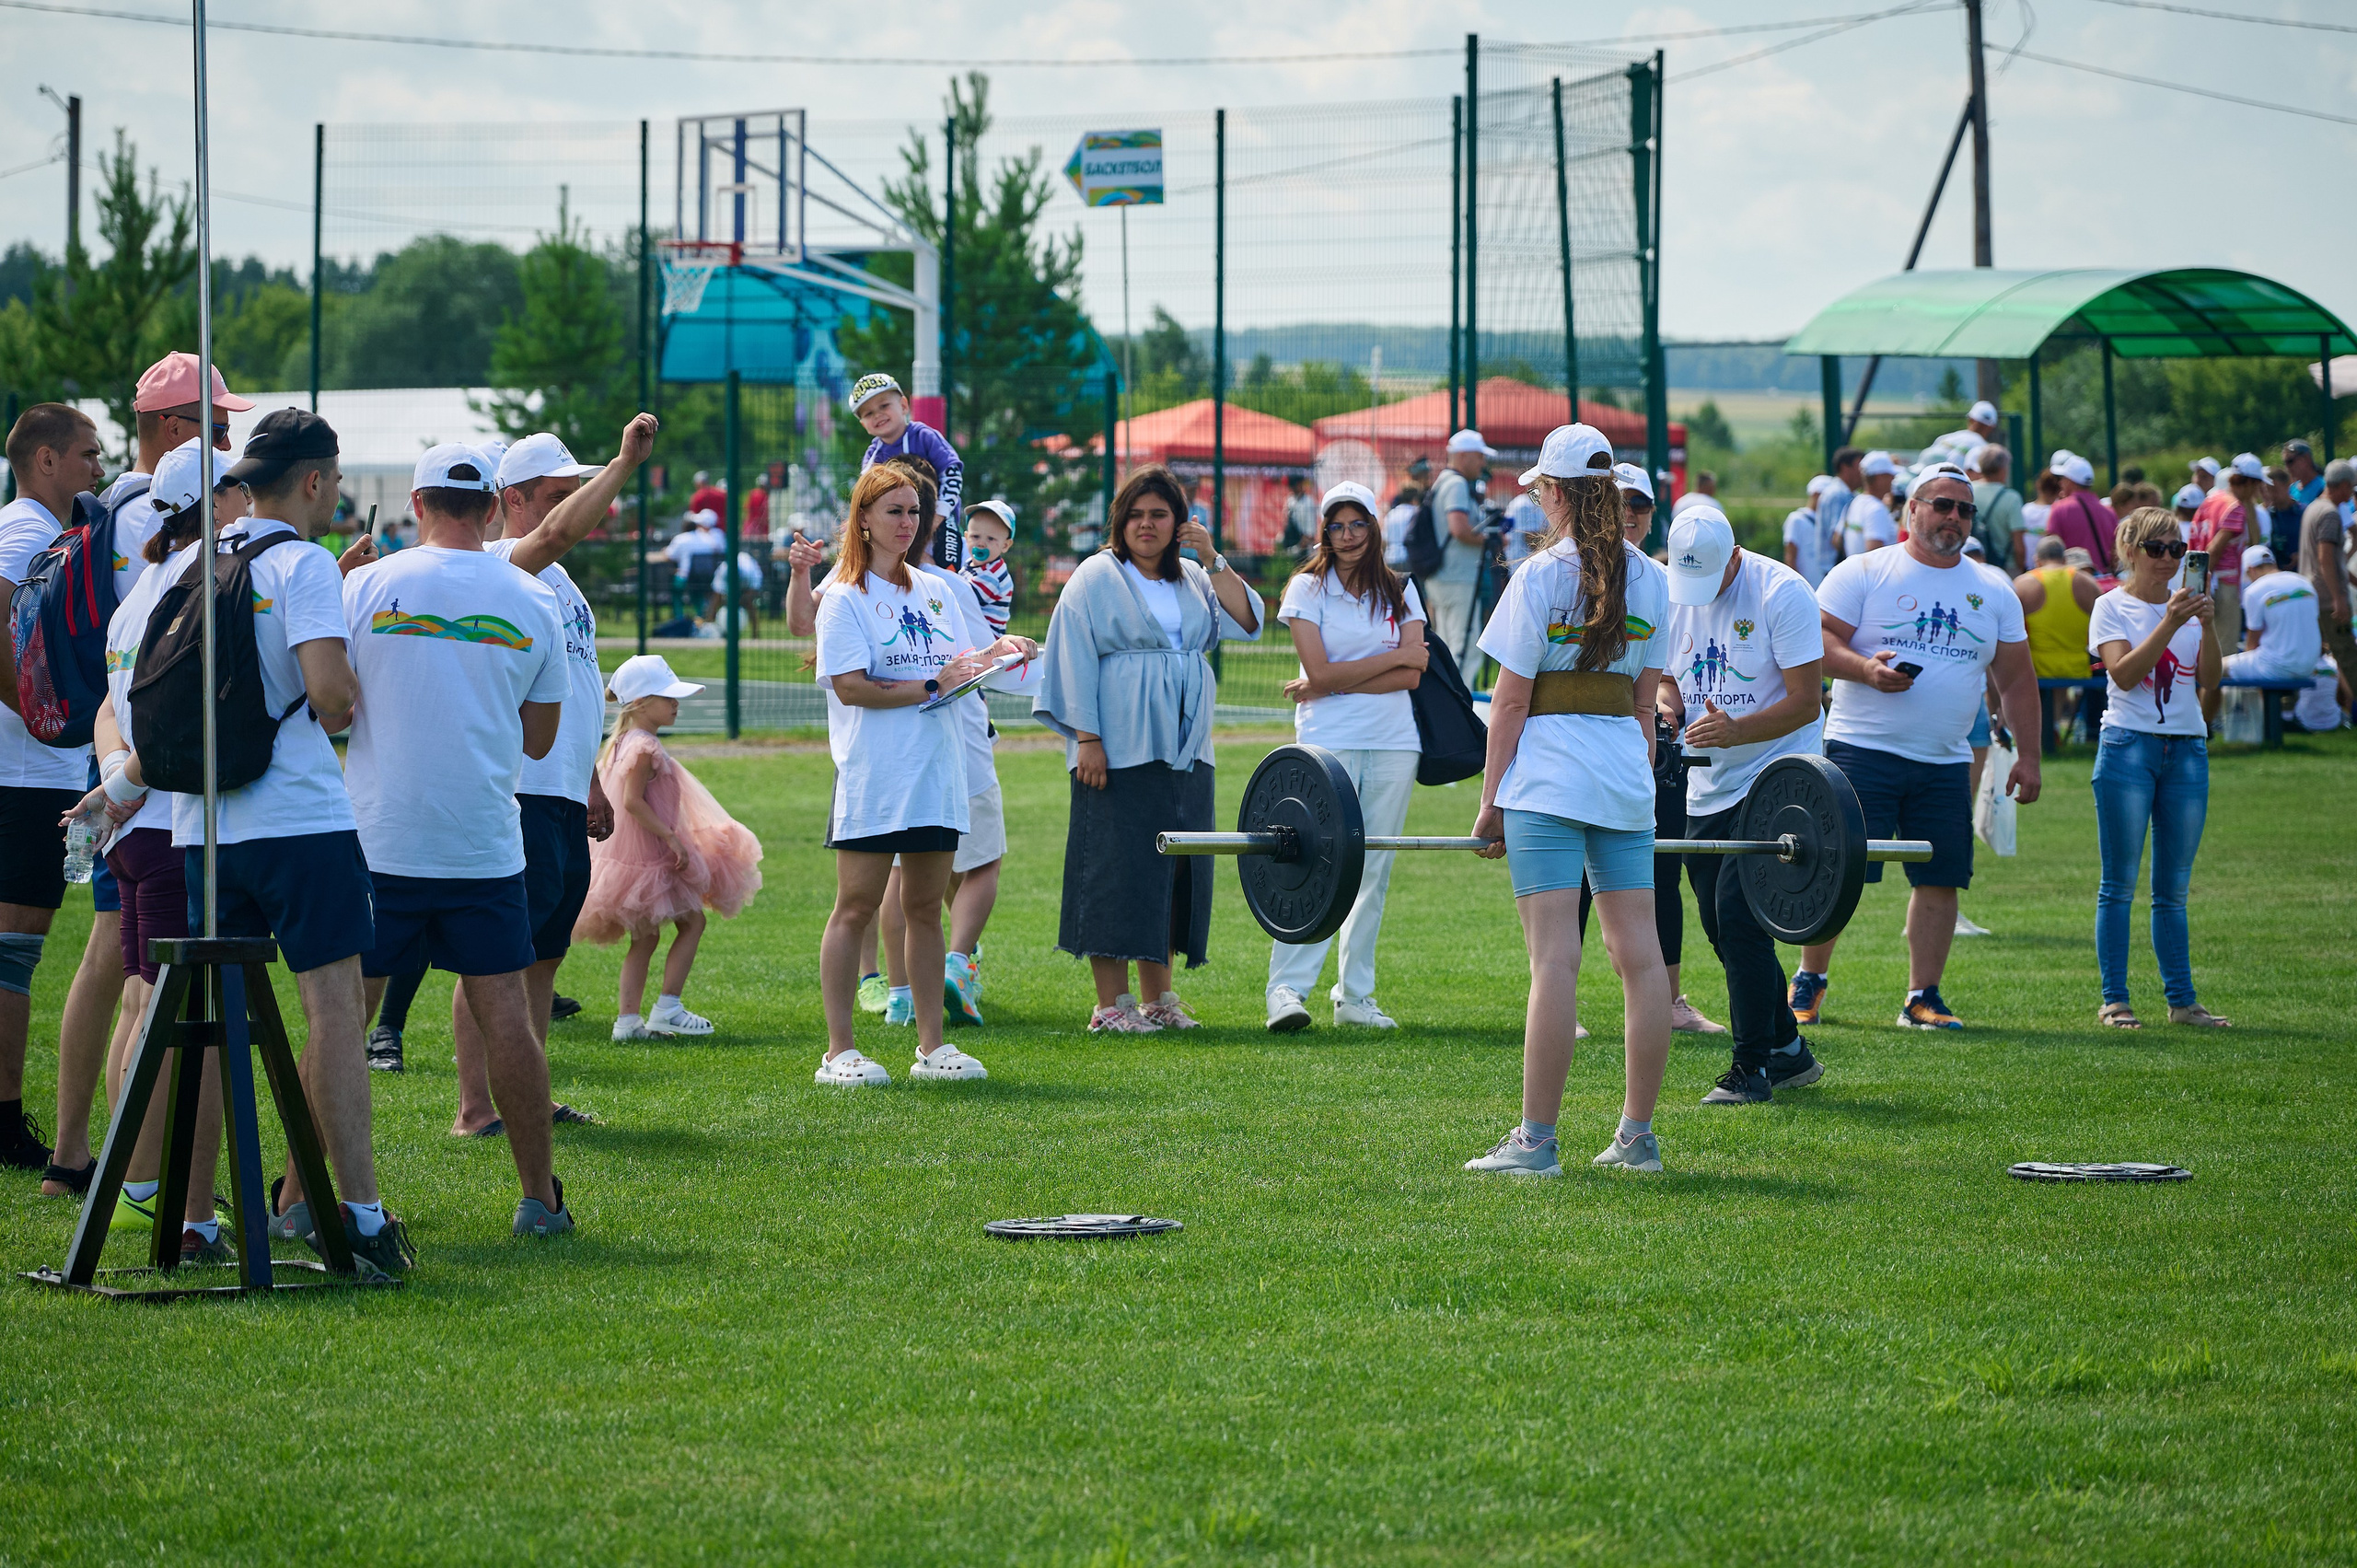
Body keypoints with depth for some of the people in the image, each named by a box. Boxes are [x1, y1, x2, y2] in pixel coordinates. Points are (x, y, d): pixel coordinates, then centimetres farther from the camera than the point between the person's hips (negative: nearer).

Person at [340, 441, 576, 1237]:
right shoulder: (532, 601, 3)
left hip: (378, 841, -1)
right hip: (485, 845, 1)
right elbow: (539, 738, 10)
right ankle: (539, 1198, 7)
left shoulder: (366, 588, -3)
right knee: (504, 1014, 4)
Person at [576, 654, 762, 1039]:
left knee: (644, 938, 13)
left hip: (628, 852, 10)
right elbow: (632, 800, -27)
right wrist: (671, 837, -25)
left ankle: (628, 1018, 10)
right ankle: (667, 1008, 1)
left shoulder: (623, 743, 11)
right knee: (691, 923, 2)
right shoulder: (644, 748, -20)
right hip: (652, 855, -10)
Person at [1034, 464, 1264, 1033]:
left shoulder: (1193, 579, 15)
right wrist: (1087, 737, -14)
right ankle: (1111, 1003, -3)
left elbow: (1246, 623, 4)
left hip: (1184, 751, 6)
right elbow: (1076, 661, -6)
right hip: (1119, 749, -6)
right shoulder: (1097, 578, -1)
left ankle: (1158, 998, 15)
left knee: (1172, 869, 7)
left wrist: (1213, 560, -5)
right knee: (1117, 869, -6)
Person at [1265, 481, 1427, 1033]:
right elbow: (1321, 673, -9)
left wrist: (1327, 686, -9)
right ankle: (1286, 989, -16)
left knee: (1373, 872, 4)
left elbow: (1412, 677, -2)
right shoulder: (1307, 589, 2)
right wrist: (1394, 657, -6)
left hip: (1393, 745, 3)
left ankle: (1355, 996, 9)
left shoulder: (1400, 591, 10)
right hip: (1328, 743, -3)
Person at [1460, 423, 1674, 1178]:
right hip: (1625, 775, 5)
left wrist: (1490, 798, 0)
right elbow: (1647, 698, 13)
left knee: (1555, 958, -9)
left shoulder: (1541, 576, -6)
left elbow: (1511, 700, -5)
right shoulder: (1649, 579, 9)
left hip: (1547, 776, -5)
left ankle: (1536, 1140, -9)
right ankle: (1638, 1135, 9)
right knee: (1640, 954, 5)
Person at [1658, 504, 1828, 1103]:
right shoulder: (1672, 595, 3)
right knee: (1722, 924, 10)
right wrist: (1667, 707, -10)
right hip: (1707, 785, 7)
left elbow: (1804, 702, -18)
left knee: (1737, 915, -14)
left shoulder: (1782, 594, -16)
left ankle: (1752, 1067, -6)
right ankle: (1787, 1051, 24)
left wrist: (1736, 731, -33)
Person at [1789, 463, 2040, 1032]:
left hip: (1945, 765, 4)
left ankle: (1923, 996, 8)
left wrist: (2028, 755, 9)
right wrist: (1865, 669, -22)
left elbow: (2017, 680, 15)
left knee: (1940, 879, -1)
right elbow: (1817, 641, -5)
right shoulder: (1863, 574, 0)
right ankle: (1809, 981, 10)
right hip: (1862, 750, -4)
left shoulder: (1993, 590, 13)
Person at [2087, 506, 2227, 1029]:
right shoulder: (2112, 607, 1)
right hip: (2130, 746, -4)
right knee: (2120, 885, -3)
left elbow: (2210, 682, 2)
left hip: (2187, 750, 4)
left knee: (2174, 889, 7)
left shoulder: (2188, 604, 12)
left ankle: (2182, 999, 10)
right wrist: (2170, 624, -22)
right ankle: (2114, 1000, -1)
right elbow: (2124, 673, -14)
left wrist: (2208, 627, -13)